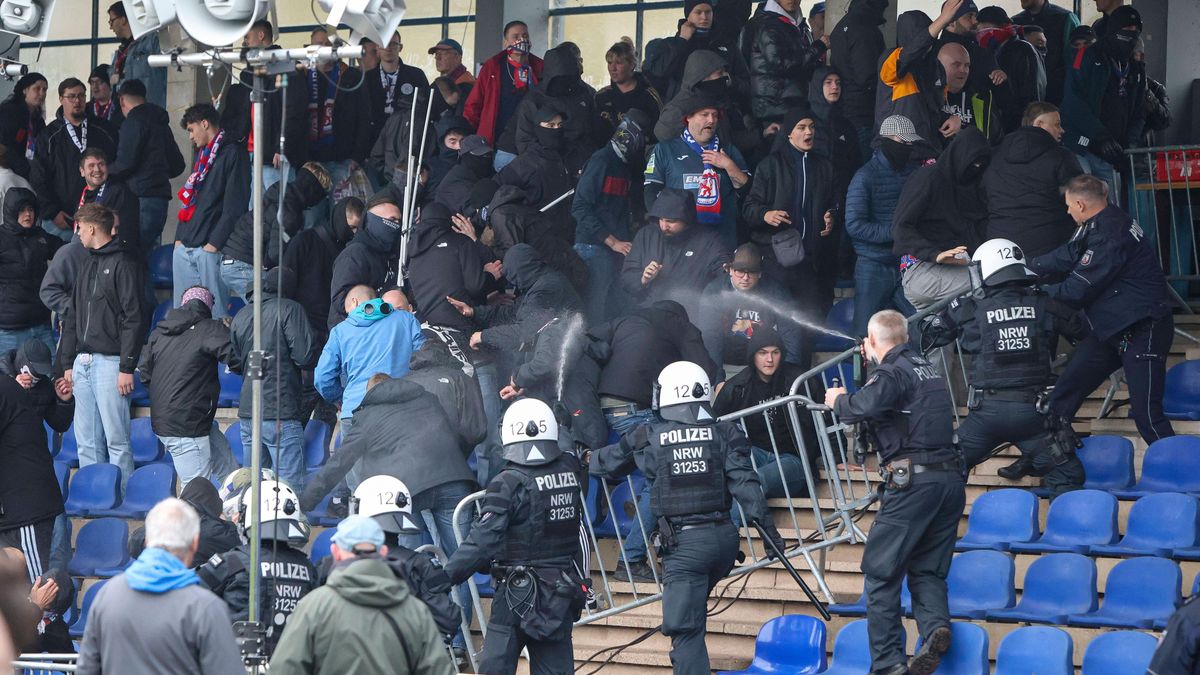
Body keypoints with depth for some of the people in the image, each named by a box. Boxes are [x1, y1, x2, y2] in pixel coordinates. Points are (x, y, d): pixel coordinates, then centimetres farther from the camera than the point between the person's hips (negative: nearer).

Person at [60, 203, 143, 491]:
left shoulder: (123, 265, -6)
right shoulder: (88, 265, 20)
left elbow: (133, 319, -12)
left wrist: (127, 367, -17)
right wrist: (67, 362, 16)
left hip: (110, 362, -8)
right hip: (83, 363, 8)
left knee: (116, 439, -7)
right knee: (86, 441, 8)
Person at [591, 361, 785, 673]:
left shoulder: (649, 438, 0)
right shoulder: (724, 433, 2)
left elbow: (608, 461, 16)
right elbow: (744, 482, -7)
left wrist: (587, 460, 38)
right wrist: (767, 526, -6)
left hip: (683, 543, -3)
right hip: (725, 538, 3)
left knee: (685, 629, -3)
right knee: (692, 607, 25)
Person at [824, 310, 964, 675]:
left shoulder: (893, 372, -5)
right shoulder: (927, 369, 20)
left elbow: (865, 406, -23)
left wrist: (838, 400, -2)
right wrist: (875, 362, 45)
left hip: (914, 480, -8)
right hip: (951, 477, 8)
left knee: (881, 569, 0)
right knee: (927, 569, 13)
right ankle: (935, 625, -16)